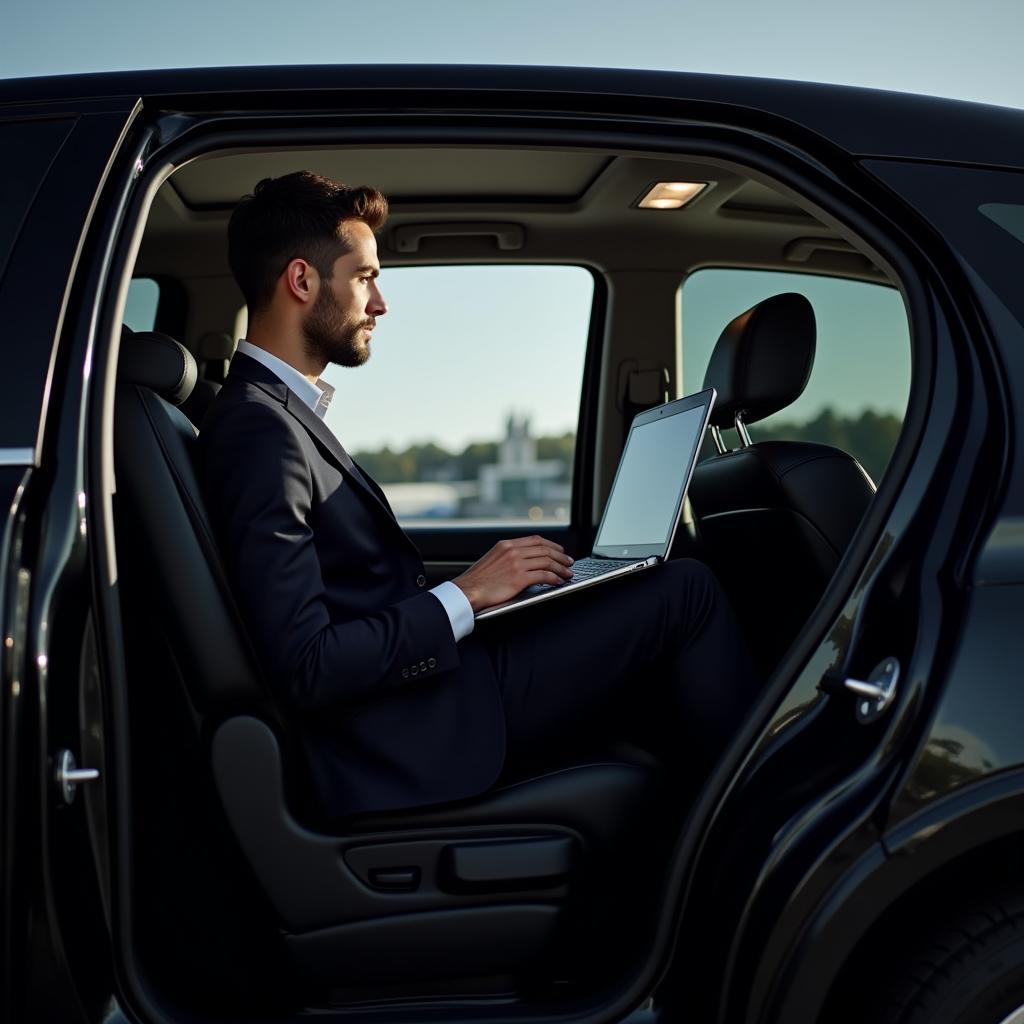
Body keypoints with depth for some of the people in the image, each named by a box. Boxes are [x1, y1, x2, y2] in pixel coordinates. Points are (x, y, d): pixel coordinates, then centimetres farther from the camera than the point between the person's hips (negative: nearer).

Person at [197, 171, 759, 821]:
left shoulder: (283, 414, 14)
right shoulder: (260, 434, -18)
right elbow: (305, 666, -24)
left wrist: (482, 577, 4)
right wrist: (463, 596, -16)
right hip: (418, 748, -10)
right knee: (687, 591, -6)